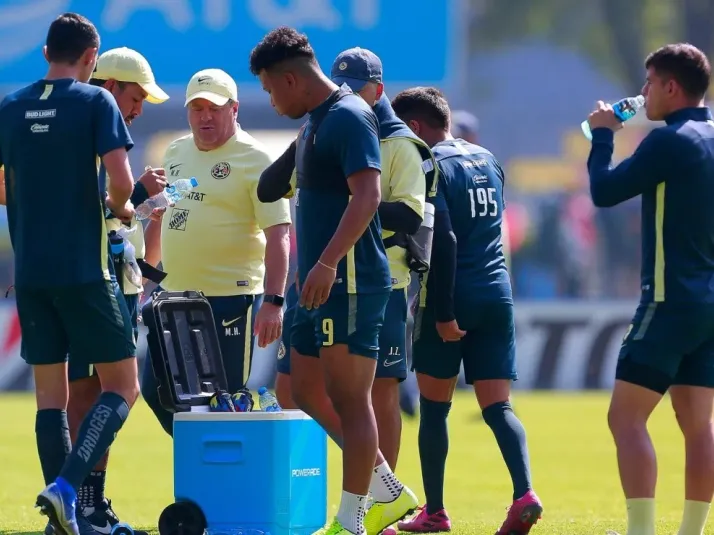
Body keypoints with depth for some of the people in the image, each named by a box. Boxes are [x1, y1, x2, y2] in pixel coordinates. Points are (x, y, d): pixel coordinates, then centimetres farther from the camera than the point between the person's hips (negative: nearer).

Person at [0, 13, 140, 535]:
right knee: (121, 386, 2)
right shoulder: (96, 102, -6)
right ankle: (65, 487, -18)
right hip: (83, 269, -5)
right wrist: (121, 208, 6)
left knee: (51, 395, 9)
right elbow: (120, 182, -15)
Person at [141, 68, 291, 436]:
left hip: (229, 299, -7)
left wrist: (273, 302, -22)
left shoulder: (255, 160, -8)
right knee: (156, 392, 9)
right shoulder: (176, 153, 13)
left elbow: (278, 236, -14)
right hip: (175, 295, 7)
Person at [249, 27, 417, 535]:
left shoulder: (349, 117, -13)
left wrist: (327, 262, -30)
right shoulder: (314, 122, 17)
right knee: (303, 391, 12)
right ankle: (389, 492, 20)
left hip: (350, 281, -10)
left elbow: (367, 195, -23)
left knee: (349, 399, -6)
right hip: (322, 284, 10)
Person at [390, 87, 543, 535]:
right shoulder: (488, 160, 14)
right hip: (497, 295, 6)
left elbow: (444, 240, -18)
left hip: (451, 298, -6)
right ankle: (524, 493, -19)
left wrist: (443, 311, -18)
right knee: (497, 406, 2)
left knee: (434, 408, 6)